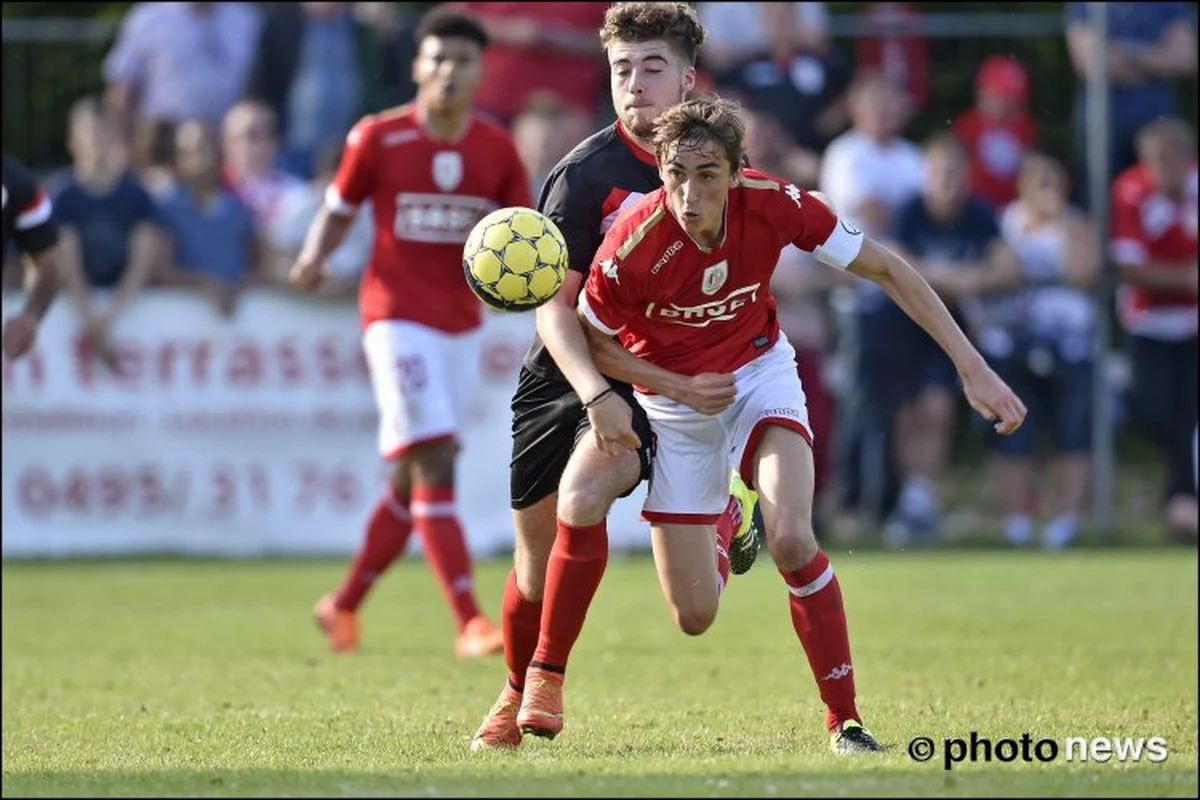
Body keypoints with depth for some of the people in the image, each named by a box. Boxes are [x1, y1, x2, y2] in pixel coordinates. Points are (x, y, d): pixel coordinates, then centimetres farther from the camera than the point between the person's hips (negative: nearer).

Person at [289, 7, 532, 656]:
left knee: (413, 479, 11)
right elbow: (338, 211, 5)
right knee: (432, 464, -15)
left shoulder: (497, 149, 3)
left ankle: (345, 604, 27)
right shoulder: (377, 138, -5)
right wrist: (313, 260, -15)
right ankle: (470, 622, -19)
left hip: (461, 322, 5)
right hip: (397, 316, -5)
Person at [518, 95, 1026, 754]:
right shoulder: (632, 249, -31)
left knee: (791, 539, -27)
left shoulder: (774, 205, -25)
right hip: (671, 400, 0)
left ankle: (844, 722, -15)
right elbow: (588, 343, -13)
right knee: (695, 616, -2)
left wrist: (972, 368, -16)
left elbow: (887, 270, -13)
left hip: (760, 372, 1)